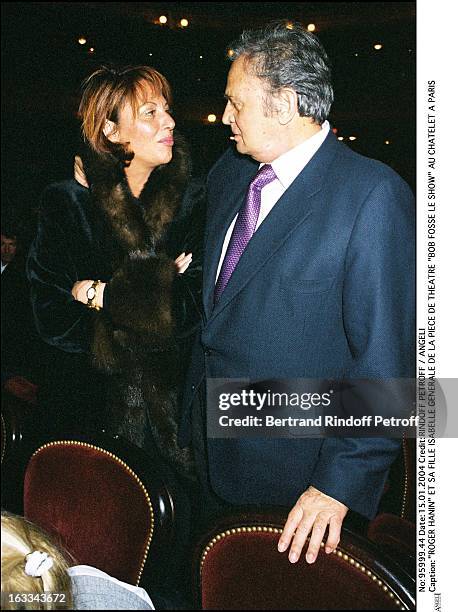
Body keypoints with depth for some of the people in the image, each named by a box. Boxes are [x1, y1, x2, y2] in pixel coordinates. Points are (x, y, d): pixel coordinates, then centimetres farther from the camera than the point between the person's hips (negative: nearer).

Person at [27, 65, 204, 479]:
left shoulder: (191, 200, -3)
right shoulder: (67, 202, -6)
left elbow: (196, 308, -12)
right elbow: (52, 318, -11)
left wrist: (98, 293, -14)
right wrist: (160, 288, -13)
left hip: (176, 407, 1)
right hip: (91, 405, -1)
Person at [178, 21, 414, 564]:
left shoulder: (374, 194, -19)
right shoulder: (228, 174, 4)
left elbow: (384, 357, -20)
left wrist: (340, 483, -20)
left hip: (297, 475, -6)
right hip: (212, 447, 7)